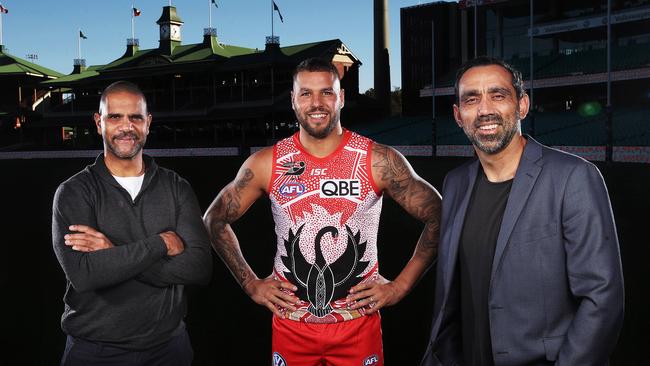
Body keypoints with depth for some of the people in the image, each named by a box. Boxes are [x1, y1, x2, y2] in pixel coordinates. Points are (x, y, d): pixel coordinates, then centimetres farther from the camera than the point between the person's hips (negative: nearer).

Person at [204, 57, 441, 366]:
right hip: (291, 325, 1)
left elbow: (437, 217, -5)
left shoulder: (379, 161, -10)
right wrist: (251, 284, 1)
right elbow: (215, 219, 6)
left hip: (359, 325, -1)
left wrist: (400, 286, -8)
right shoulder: (266, 163, -6)